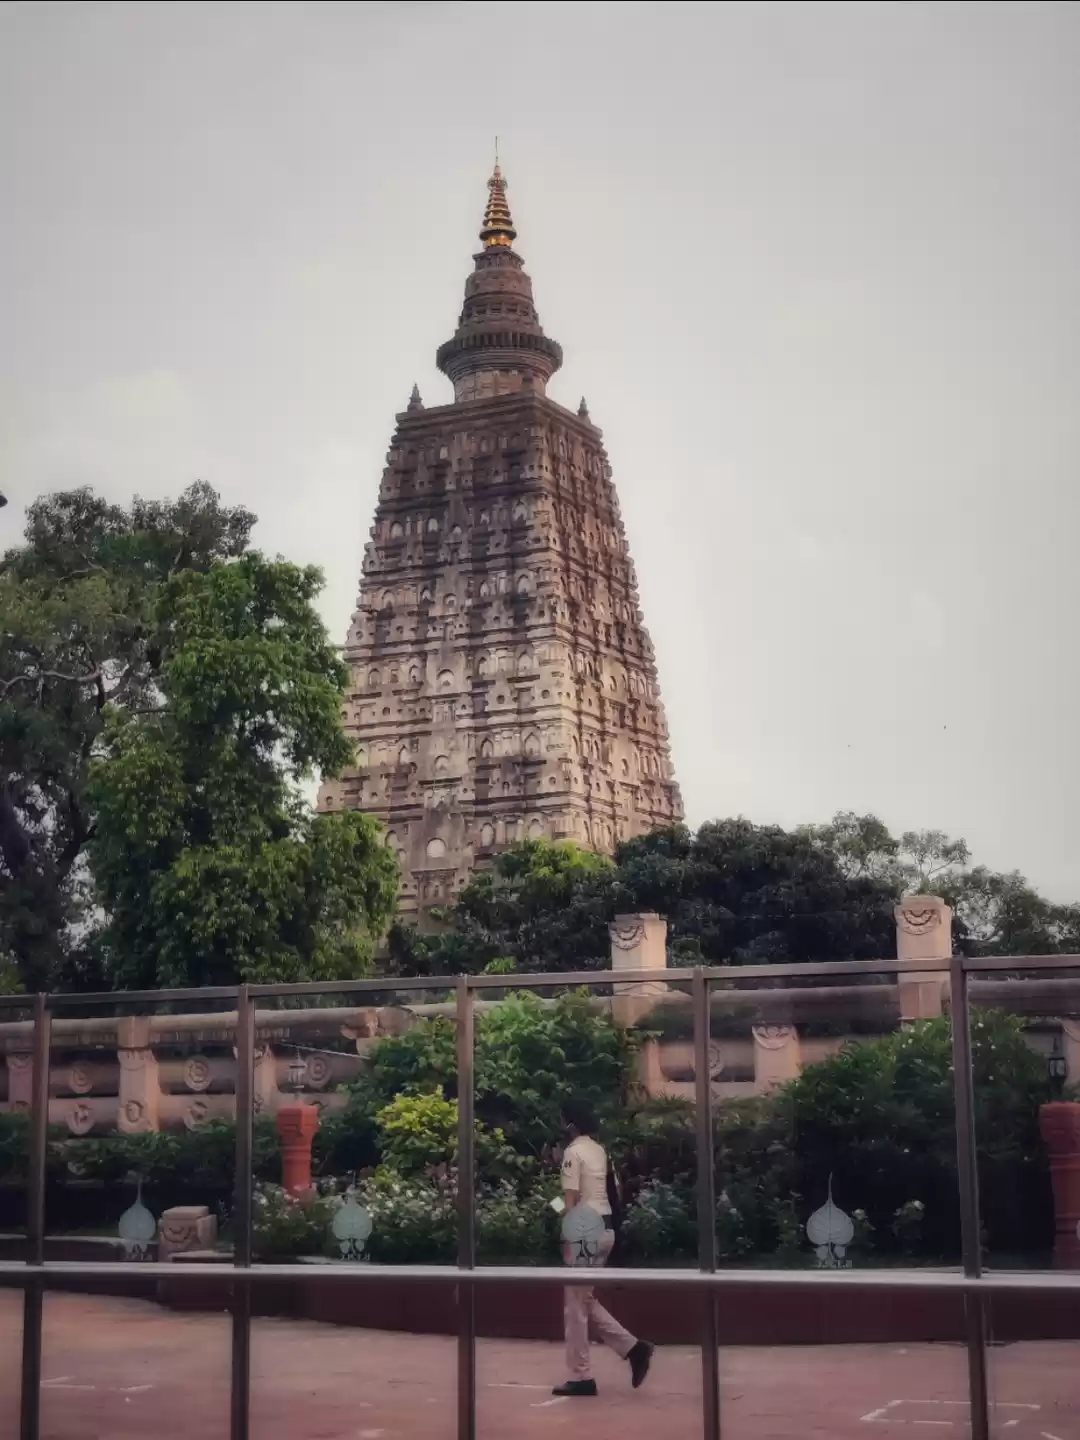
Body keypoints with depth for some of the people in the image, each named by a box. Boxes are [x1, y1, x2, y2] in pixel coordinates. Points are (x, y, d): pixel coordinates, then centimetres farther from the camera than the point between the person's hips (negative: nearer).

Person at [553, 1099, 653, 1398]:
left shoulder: (573, 1152, -11)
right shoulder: (600, 1150, 14)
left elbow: (571, 1200, -16)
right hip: (605, 1228, 8)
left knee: (576, 1305, 0)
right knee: (586, 1301, 17)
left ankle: (581, 1377, 3)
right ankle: (633, 1348, 9)